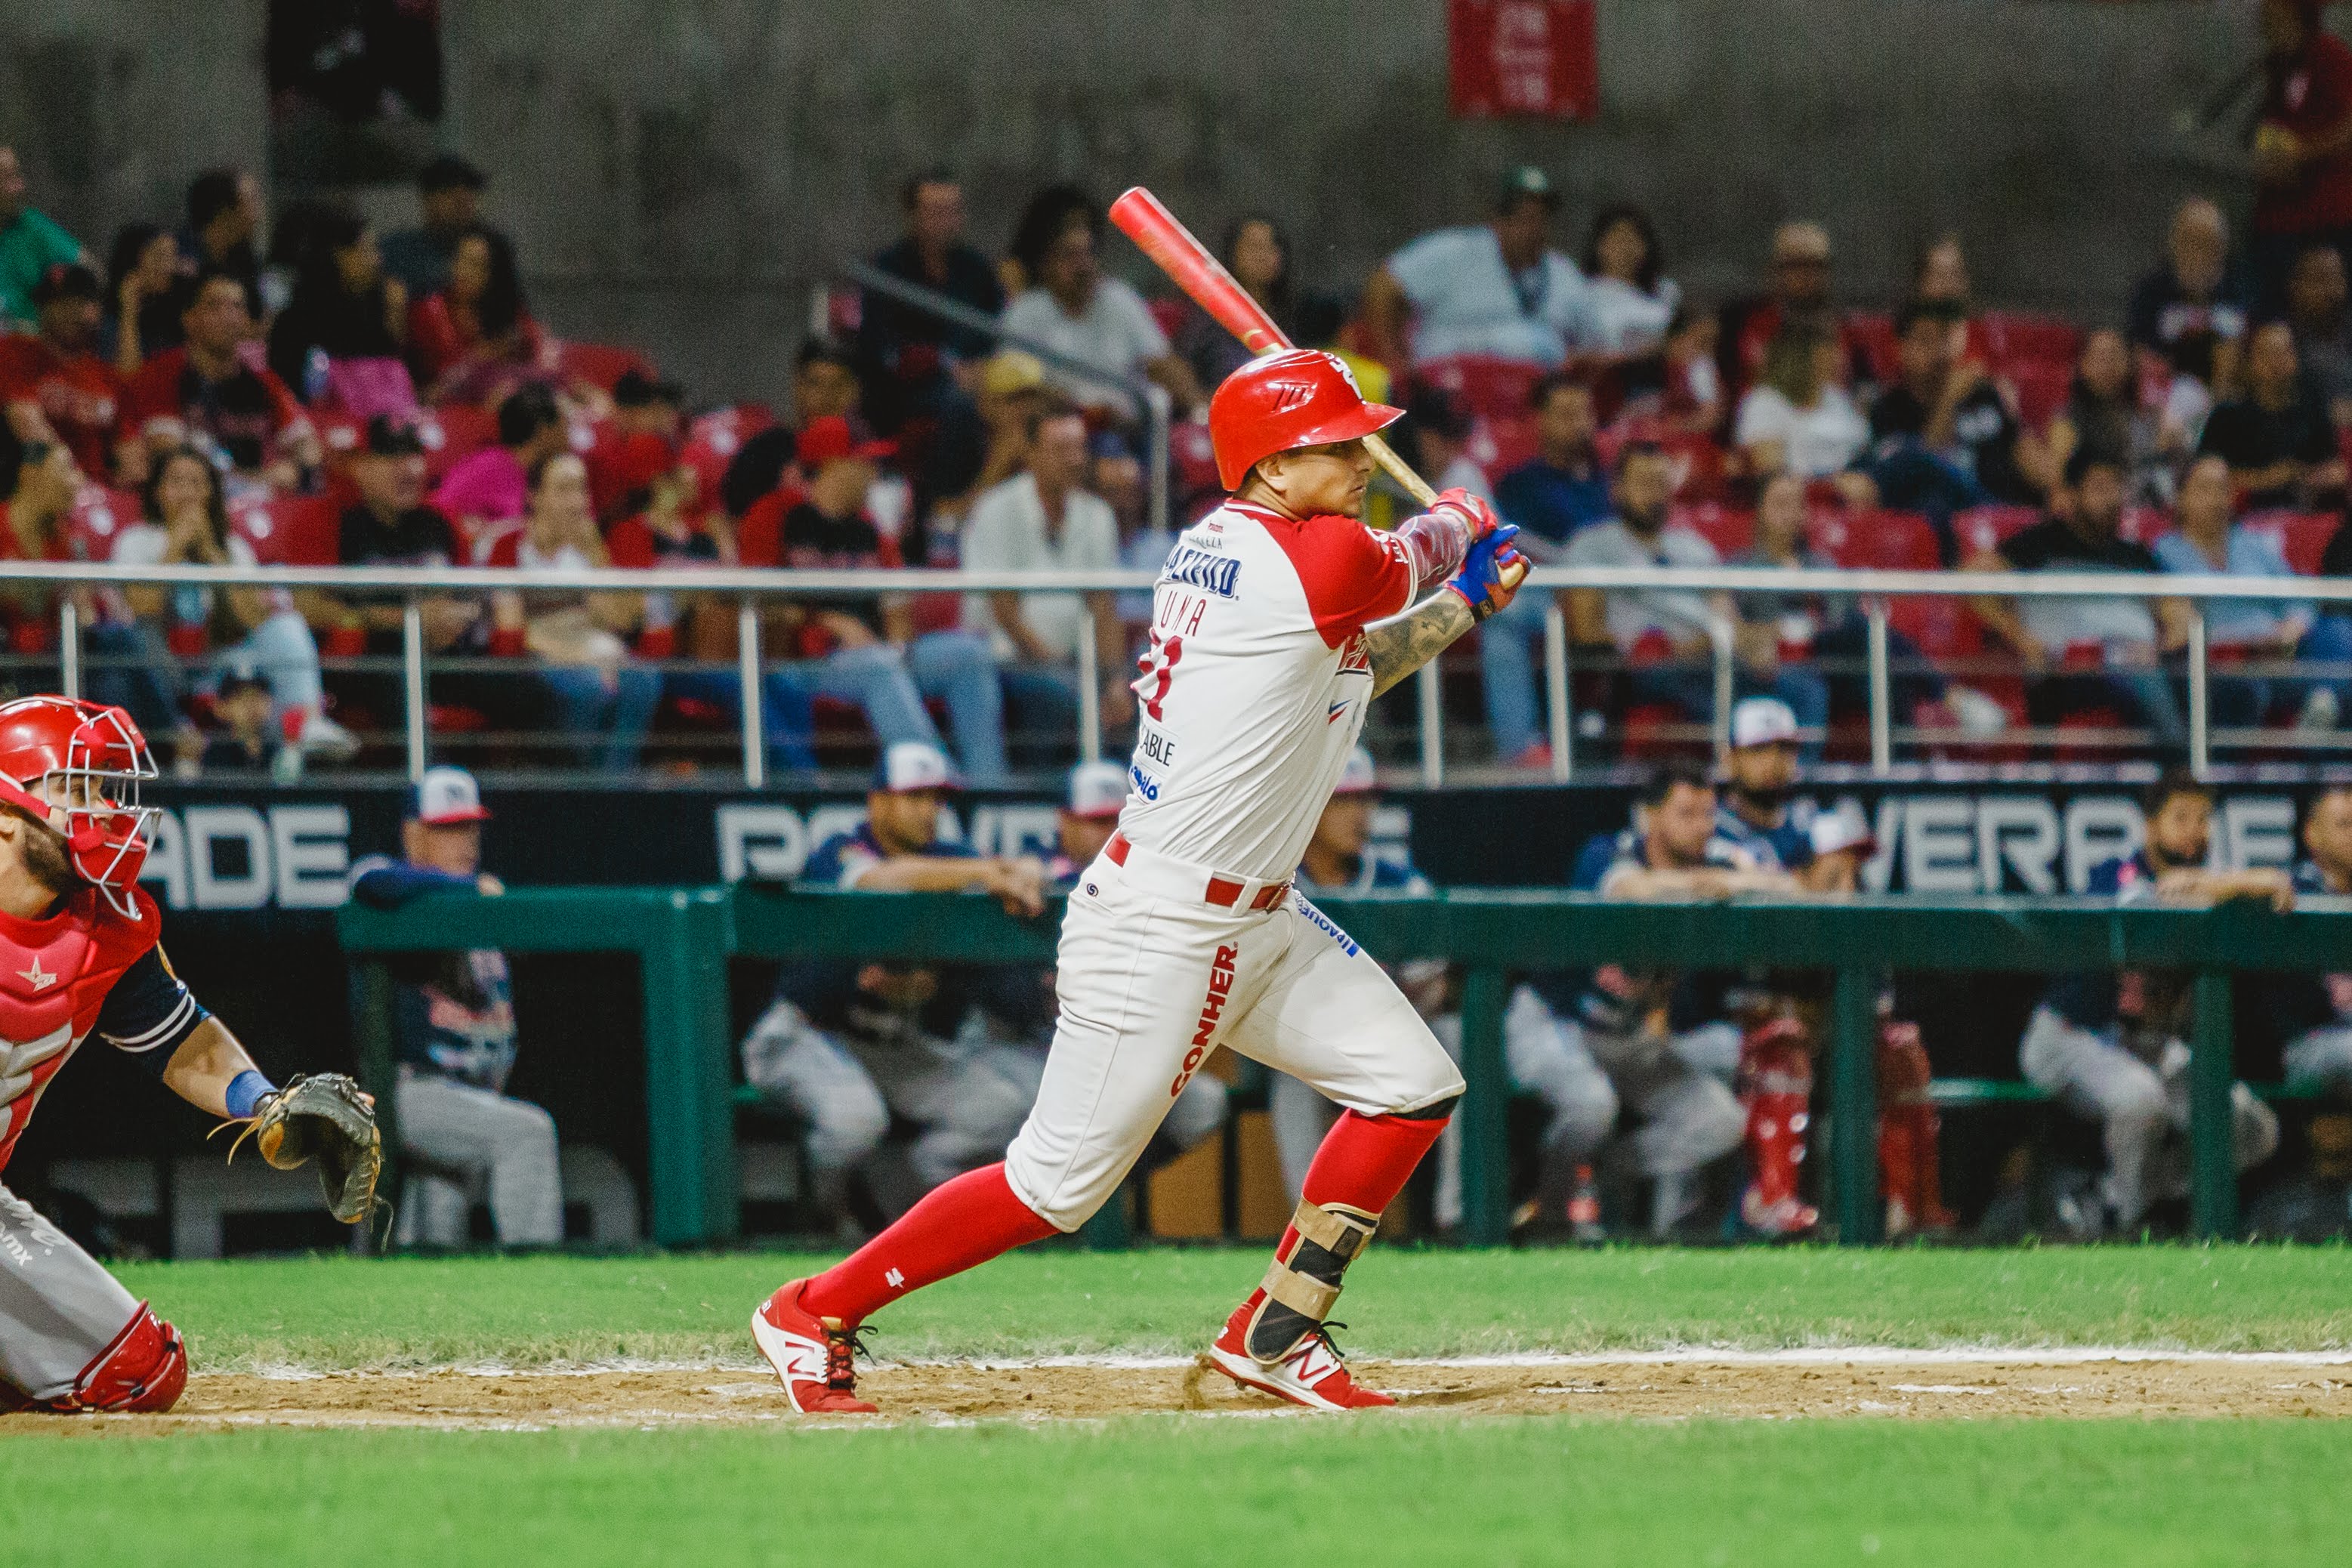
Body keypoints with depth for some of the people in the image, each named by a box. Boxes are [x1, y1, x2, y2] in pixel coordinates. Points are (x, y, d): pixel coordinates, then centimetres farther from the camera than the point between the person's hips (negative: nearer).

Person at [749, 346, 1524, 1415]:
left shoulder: (1217, 545, 7)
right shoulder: (1321, 557, -20)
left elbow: (1340, 668, 21)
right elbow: (1408, 561, 2)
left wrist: (1464, 604, 15)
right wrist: (1463, 522, 24)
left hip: (1257, 918, 10)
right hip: (1160, 927, -10)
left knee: (1415, 1087, 6)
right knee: (1060, 1185, -3)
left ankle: (1274, 1335, 14)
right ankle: (813, 1316, 13)